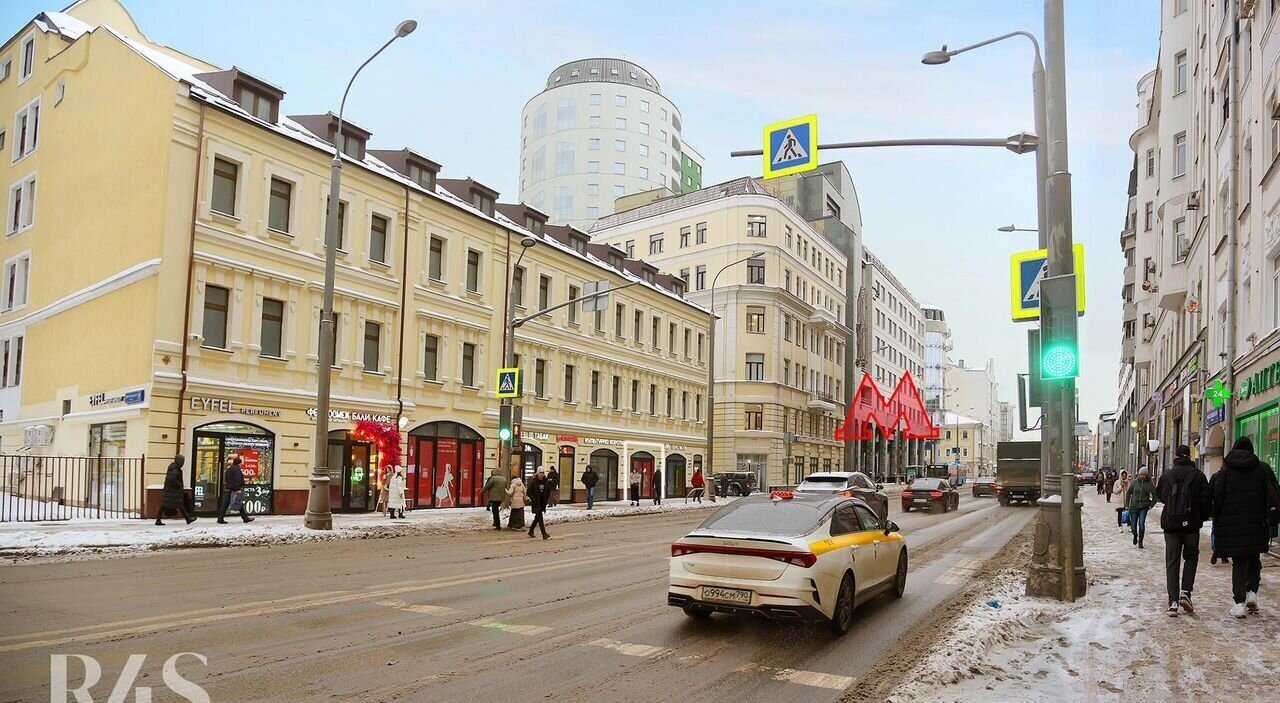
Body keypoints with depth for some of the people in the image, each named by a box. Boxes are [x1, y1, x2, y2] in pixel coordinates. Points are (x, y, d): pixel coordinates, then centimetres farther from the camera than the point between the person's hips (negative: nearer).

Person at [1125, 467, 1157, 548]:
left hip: (1144, 507, -1)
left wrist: (1151, 505, -1)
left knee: (1141, 524, -15)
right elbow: (1128, 494, 8)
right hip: (1134, 507, 1)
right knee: (1133, 526, 5)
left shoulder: (1149, 484, -3)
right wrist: (1126, 505, 6)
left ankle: (1140, 542, -1)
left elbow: (1155, 495, 5)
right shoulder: (1135, 482, -1)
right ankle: (1135, 536, 38)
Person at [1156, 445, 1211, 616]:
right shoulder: (1198, 475, -4)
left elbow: (1160, 496, 8)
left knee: (1172, 562, 6)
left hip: (1171, 525, 1)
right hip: (1192, 525, -1)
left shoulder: (1166, 475, 0)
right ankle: (1185, 593, 2)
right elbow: (1205, 500, -8)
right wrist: (1203, 517, 7)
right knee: (1191, 557, 17)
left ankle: (1173, 601, 0)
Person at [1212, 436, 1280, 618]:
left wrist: (1217, 522, 4)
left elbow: (1218, 497, -4)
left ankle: (1239, 603, -1)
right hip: (1256, 525, 1)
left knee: (1238, 563, 4)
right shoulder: (1262, 468, 2)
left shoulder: (1227, 470, -1)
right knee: (1254, 559, 19)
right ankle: (1252, 593, 5)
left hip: (1232, 525, -1)